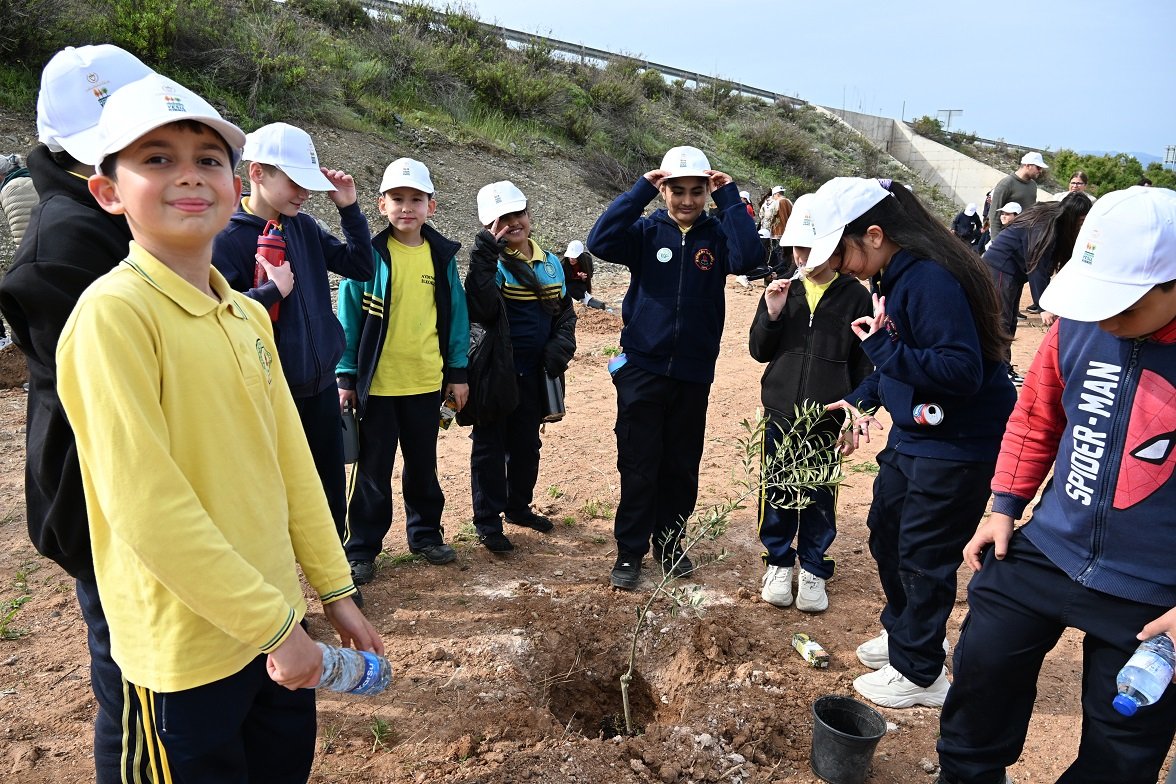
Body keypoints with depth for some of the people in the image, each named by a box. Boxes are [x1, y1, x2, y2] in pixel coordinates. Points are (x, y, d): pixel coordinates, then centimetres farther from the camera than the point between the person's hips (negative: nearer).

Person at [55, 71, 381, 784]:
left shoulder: (249, 315, 4)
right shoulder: (115, 312, -18)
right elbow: (146, 507, -22)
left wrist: (334, 590, 10)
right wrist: (275, 625, -17)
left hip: (277, 616, 7)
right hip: (188, 647, -7)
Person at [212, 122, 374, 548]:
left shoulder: (304, 227, 5)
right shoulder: (227, 237, -11)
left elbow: (362, 268, 6)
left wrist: (349, 208, -1)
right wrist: (273, 291, -21)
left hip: (321, 386, 6)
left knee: (331, 490, 16)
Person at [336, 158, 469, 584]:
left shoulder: (442, 255, 2)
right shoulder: (369, 254, -6)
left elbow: (456, 315, 6)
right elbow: (349, 317, -3)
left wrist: (458, 373, 5)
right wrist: (346, 377, -5)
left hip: (427, 382, 3)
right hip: (377, 383, -2)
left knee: (423, 465, 16)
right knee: (373, 470, 8)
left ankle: (425, 532, 34)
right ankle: (362, 548, 21)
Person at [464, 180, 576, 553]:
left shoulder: (551, 263, 7)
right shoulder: (491, 264, -11)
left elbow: (565, 312, 14)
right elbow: (483, 310, -29)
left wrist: (561, 344, -4)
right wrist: (485, 255, -31)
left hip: (534, 373, 6)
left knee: (527, 443, 18)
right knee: (491, 445, 4)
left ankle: (518, 506, 37)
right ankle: (488, 521, 15)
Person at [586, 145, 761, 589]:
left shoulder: (717, 235, 1)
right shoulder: (646, 231, -1)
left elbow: (749, 257, -19)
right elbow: (600, 242, -19)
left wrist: (730, 199, -14)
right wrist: (641, 190, -16)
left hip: (694, 373, 2)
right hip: (642, 369, -1)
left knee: (682, 465, 12)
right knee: (638, 466, 3)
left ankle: (670, 543, 29)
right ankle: (629, 552, 16)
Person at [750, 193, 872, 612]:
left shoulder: (855, 296, -2)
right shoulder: (782, 288, 4)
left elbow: (864, 362, 1)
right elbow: (759, 351, 5)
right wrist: (771, 314, -11)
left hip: (827, 419, -2)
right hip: (780, 414, 2)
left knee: (820, 498, 8)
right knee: (776, 493, 9)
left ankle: (813, 569, 26)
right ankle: (778, 562, 28)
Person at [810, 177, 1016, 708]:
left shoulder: (931, 280, -25)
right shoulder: (893, 278, 5)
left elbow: (963, 370, -29)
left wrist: (883, 349, -29)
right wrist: (862, 399, 6)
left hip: (959, 446, -10)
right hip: (912, 434, 10)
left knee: (922, 556, 2)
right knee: (885, 530, 20)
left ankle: (918, 674, 22)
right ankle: (902, 631, 42)